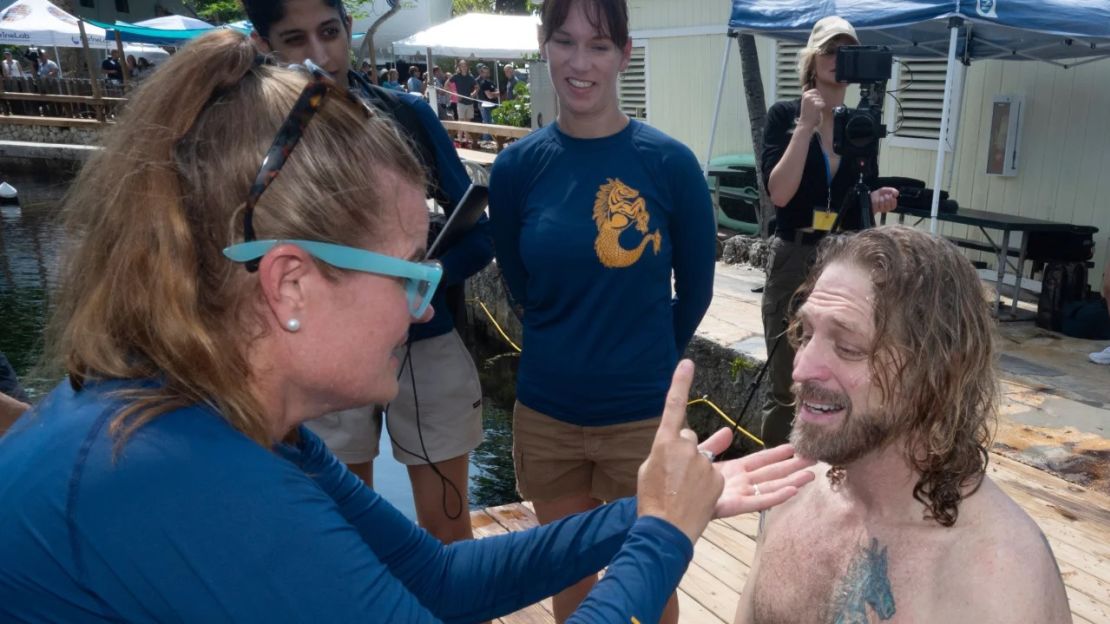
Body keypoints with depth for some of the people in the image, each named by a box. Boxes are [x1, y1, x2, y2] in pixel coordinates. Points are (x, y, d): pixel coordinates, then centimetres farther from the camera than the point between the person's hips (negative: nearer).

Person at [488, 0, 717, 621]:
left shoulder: (670, 162, -12)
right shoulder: (518, 165, -6)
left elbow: (696, 287, 0)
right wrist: (569, 352, 9)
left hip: (644, 415, -2)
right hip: (545, 413, 2)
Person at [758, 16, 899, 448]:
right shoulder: (785, 114, -3)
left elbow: (861, 199, 16)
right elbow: (779, 193, -16)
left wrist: (879, 200, -6)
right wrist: (806, 125, -16)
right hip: (795, 261, -4)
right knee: (786, 387, 1)